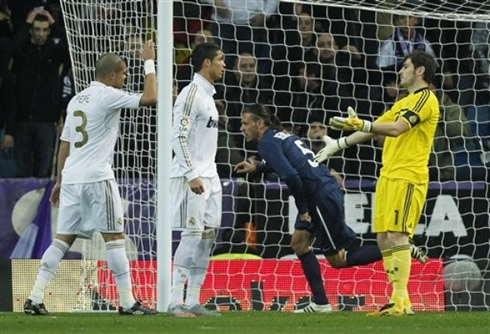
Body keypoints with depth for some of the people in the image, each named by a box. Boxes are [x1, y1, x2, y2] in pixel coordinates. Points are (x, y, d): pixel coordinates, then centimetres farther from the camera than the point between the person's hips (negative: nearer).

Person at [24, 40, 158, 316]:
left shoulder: (77, 99, 17)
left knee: (63, 239, 8)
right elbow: (150, 98, -16)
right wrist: (149, 63, -4)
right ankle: (127, 302, -3)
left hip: (71, 178, 7)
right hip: (97, 178, -7)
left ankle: (35, 299, 2)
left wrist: (60, 182, 25)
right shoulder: (108, 96, -7)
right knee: (115, 238, -2)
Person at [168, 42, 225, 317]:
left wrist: (210, 175, 19)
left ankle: (193, 302, 9)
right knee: (193, 235, -12)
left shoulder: (208, 95, 18)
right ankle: (175, 302, -11)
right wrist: (192, 175, -22)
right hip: (192, 177, -9)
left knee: (208, 236, 7)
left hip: (209, 177, 9)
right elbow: (179, 137, -18)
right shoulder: (191, 94, -11)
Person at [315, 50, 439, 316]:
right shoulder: (403, 103, 24)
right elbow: (376, 129, 28)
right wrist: (338, 144, 26)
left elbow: (396, 128, -19)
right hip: (388, 175, 10)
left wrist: (360, 124, -26)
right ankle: (399, 300, 7)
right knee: (383, 238, 5)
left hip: (408, 177, -10)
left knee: (396, 235, -16)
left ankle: (401, 302, -18)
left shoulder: (425, 99, -6)